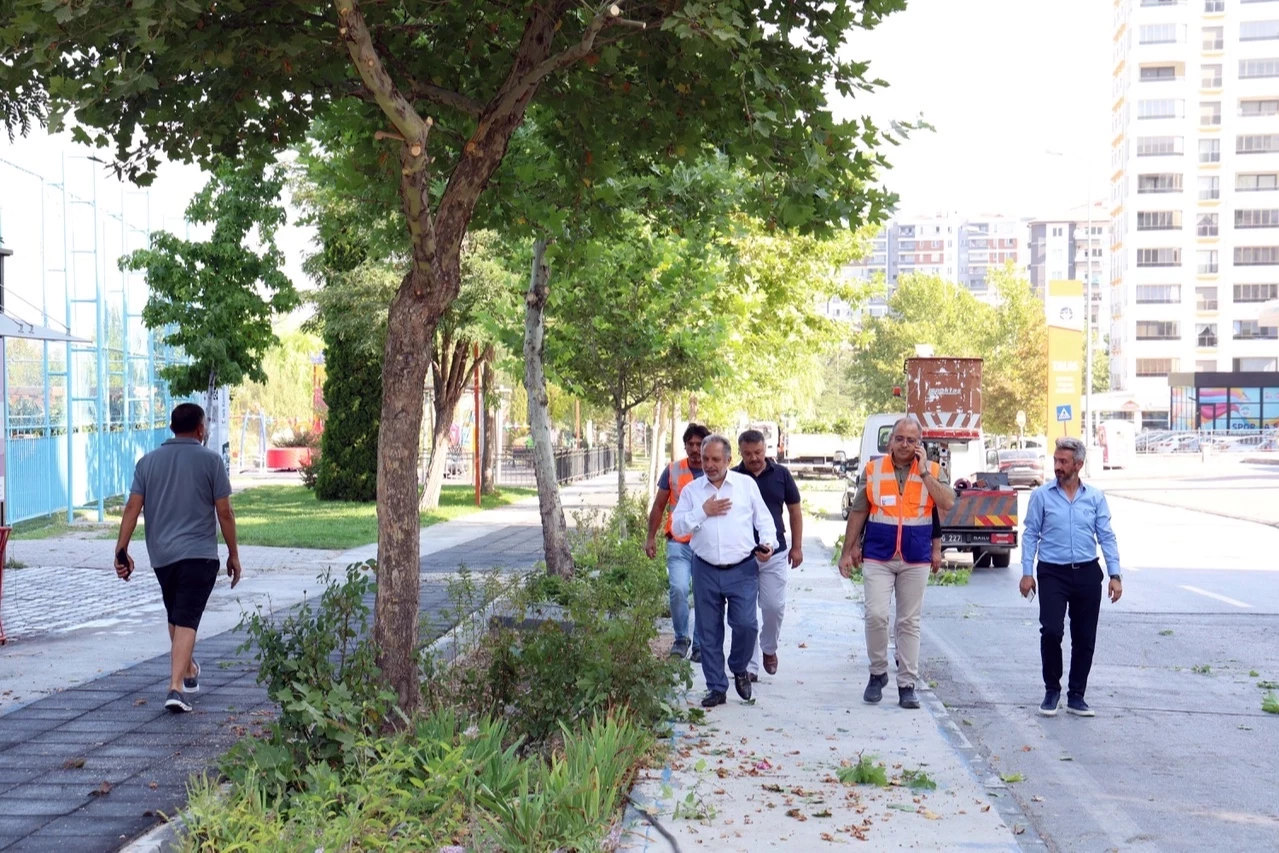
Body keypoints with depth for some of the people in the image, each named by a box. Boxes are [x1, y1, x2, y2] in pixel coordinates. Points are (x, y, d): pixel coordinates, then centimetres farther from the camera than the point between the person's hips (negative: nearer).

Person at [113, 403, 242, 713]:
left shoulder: (148, 461, 7)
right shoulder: (211, 460, -3)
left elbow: (132, 507, -1)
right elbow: (224, 512, -5)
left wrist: (121, 550, 1)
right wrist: (233, 555, 3)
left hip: (161, 555, 4)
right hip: (199, 554, -4)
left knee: (175, 618, 21)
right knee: (187, 621, -7)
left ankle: (188, 671, 40)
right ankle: (176, 687, -19)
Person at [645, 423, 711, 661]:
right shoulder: (672, 471, 3)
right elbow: (659, 506, 9)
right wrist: (651, 537, 6)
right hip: (679, 543, -1)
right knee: (678, 589, -17)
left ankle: (699, 644, 19)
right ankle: (681, 638, 4)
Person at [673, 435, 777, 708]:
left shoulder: (747, 484, 6)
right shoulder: (691, 490, 9)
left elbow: (763, 519, 8)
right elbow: (678, 526, 3)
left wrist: (768, 543, -8)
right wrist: (703, 512, -8)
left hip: (742, 570, -2)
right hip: (706, 571, 2)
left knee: (745, 624, -11)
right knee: (709, 632, 5)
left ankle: (739, 669, 18)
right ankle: (716, 687, 16)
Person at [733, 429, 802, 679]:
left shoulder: (781, 474, 2)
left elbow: (795, 511, 9)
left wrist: (797, 546, 4)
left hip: (775, 554, 0)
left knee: (774, 606, -2)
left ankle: (769, 648, 27)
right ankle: (750, 665, 10)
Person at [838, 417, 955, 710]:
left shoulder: (932, 470, 2)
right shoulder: (873, 469, 3)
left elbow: (947, 504, -14)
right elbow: (858, 512, 8)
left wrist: (924, 472, -14)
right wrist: (848, 551, 5)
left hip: (916, 560, 0)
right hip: (878, 557, 0)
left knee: (909, 622, 7)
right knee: (876, 615, -10)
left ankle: (907, 685, 13)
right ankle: (877, 673, 11)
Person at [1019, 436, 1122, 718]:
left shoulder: (1095, 497, 6)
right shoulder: (1042, 496, 1)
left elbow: (1106, 537, 6)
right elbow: (1030, 535, 2)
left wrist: (1115, 574, -1)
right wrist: (1027, 572, -5)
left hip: (1087, 573, 2)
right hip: (1053, 573, -2)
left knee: (1085, 638, 6)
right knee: (1051, 631, -13)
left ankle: (1076, 695, 18)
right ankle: (1052, 691, 6)